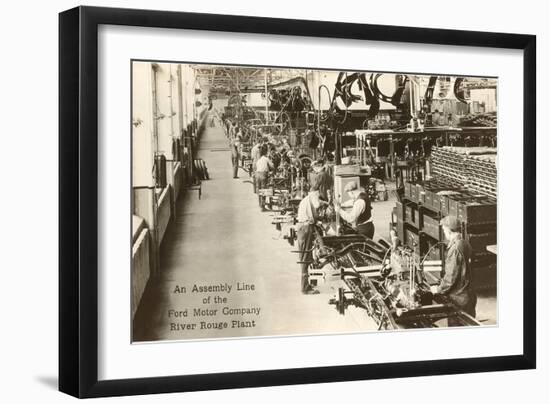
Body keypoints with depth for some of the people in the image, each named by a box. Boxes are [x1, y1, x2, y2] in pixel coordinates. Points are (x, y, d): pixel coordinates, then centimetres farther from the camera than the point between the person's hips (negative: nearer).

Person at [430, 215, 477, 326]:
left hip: (458, 298, -9)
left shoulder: (454, 248, -22)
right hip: (468, 295, 9)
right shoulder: (465, 244, 7)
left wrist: (439, 289, -8)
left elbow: (451, 276, -21)